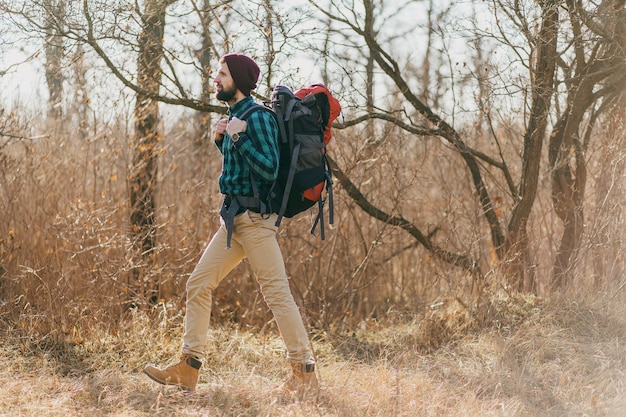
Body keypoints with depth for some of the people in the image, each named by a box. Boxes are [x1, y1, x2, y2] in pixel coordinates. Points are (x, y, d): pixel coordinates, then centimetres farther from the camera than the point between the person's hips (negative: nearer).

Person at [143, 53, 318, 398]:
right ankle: (187, 369, 11)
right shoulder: (233, 117, 16)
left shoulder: (257, 118, -12)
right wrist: (220, 141, 10)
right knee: (198, 284, 8)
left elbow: (269, 168, -20)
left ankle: (304, 375, -4)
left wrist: (238, 138, -20)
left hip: (254, 217, -10)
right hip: (233, 217, 10)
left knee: (277, 292, -8)